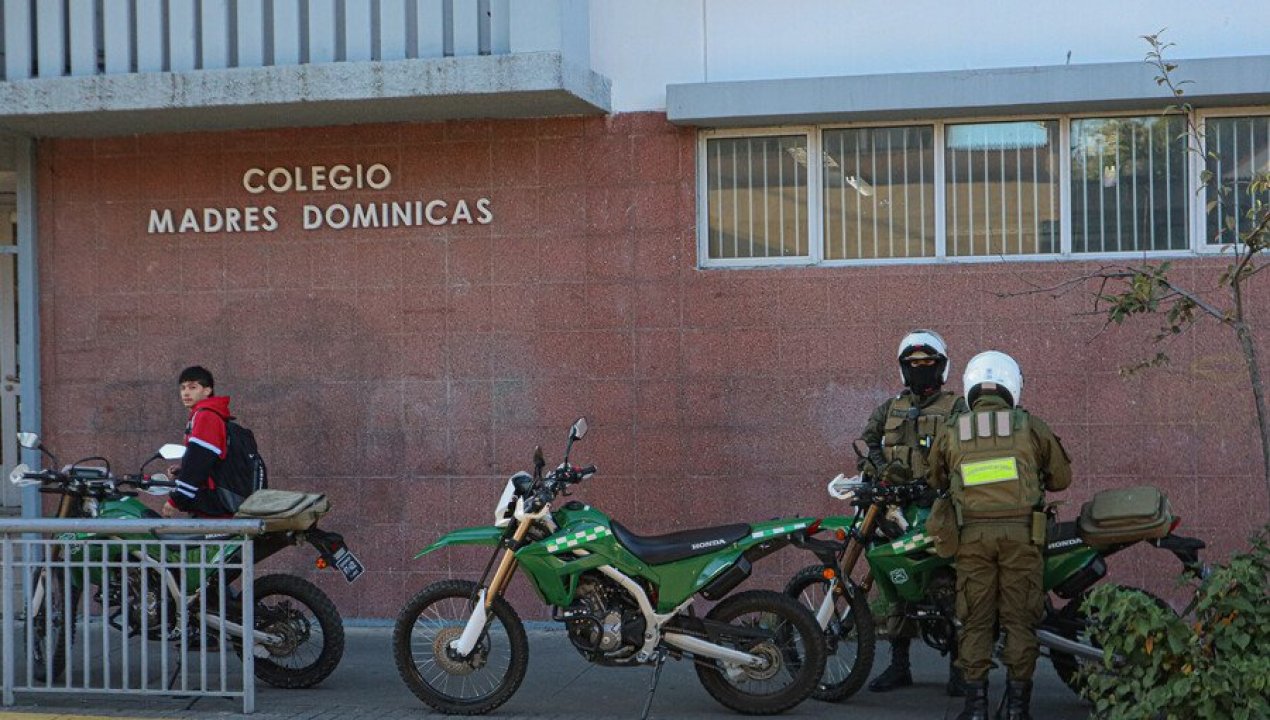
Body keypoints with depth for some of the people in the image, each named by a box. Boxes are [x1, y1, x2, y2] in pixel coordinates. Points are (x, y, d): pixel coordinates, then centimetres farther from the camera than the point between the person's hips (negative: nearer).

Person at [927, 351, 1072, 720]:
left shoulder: (951, 431, 7)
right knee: (1019, 618, 5)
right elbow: (1061, 477, 12)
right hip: (1021, 532, -1)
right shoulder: (1030, 427, 4)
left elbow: (936, 480, 20)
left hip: (973, 533, 1)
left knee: (976, 619, 5)